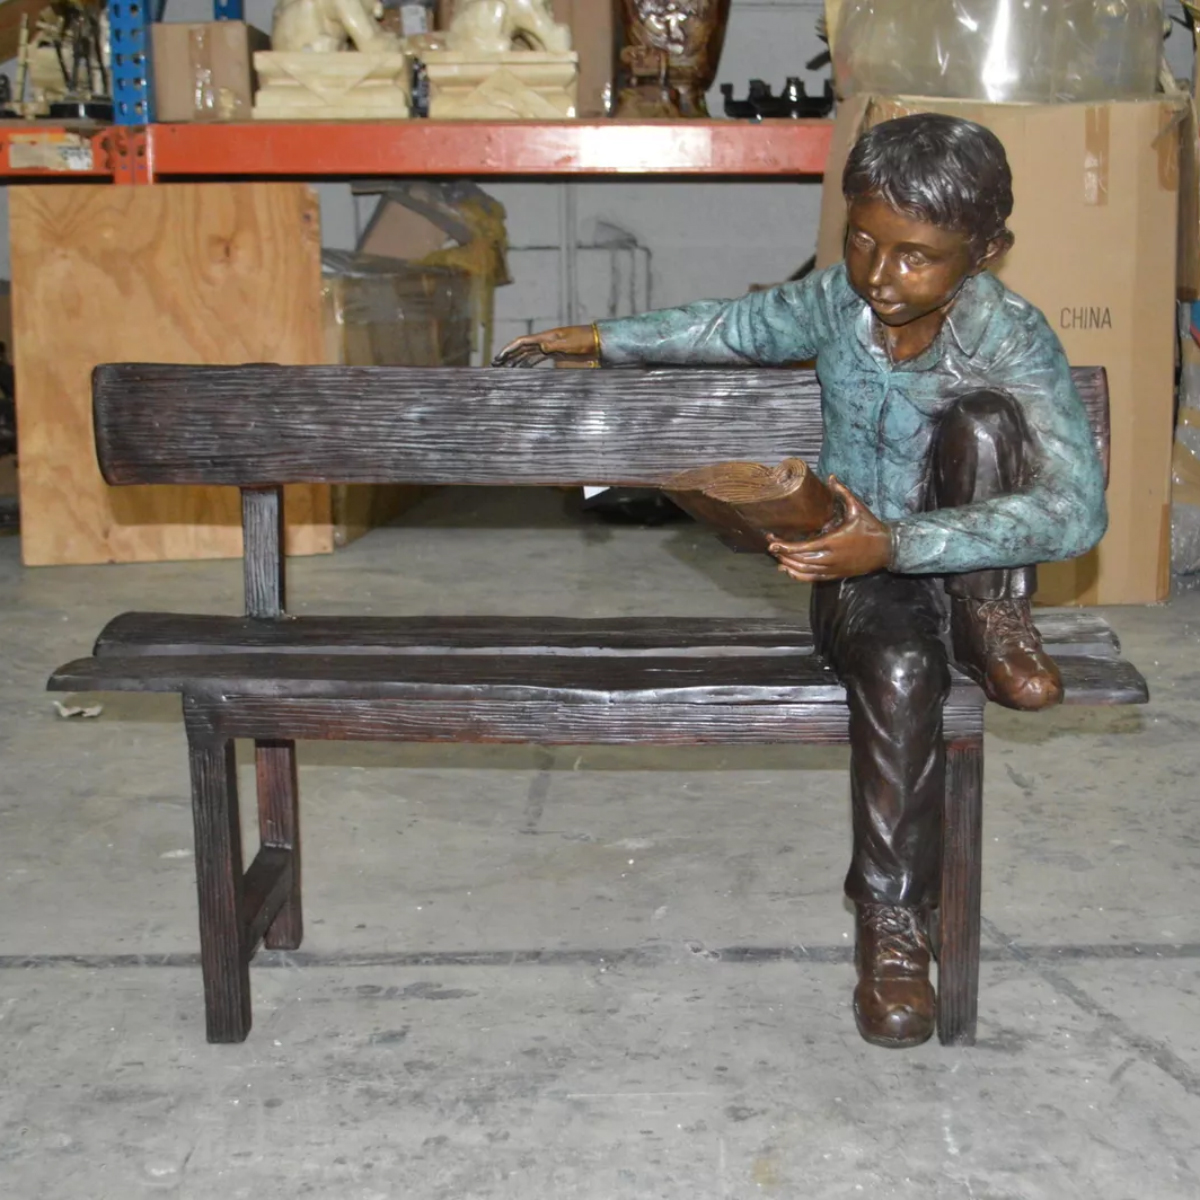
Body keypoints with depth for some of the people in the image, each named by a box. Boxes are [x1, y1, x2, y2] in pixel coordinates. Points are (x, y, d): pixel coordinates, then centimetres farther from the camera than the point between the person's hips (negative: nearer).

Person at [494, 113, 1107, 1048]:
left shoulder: (1011, 338, -21)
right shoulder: (835, 302, -7)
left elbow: (1078, 511, -31)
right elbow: (743, 326, 16)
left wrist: (895, 544, -41)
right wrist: (601, 340, 19)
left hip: (970, 561, -2)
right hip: (861, 567, 2)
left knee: (981, 415, -32)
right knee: (898, 668, -35)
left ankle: (993, 627, -14)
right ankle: (892, 923, -22)